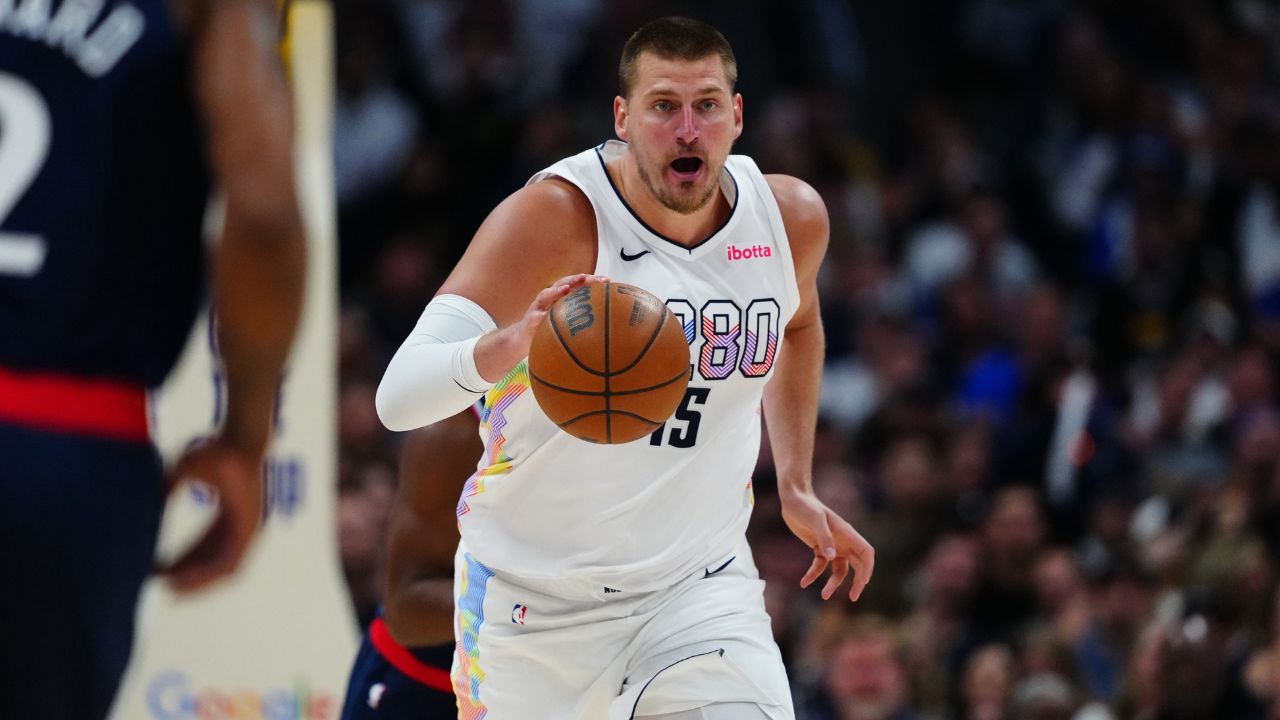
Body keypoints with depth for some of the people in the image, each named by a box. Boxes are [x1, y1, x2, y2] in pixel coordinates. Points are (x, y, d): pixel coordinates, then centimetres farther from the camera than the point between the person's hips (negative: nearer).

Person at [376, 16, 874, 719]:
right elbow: (397, 397, -31)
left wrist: (796, 488, 17)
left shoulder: (790, 218, -4)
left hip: (700, 583, 2)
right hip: (535, 598, -2)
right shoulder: (555, 218, -21)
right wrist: (509, 344, -50)